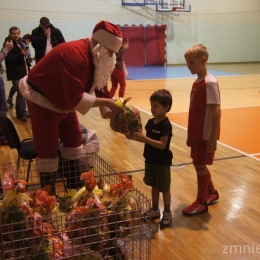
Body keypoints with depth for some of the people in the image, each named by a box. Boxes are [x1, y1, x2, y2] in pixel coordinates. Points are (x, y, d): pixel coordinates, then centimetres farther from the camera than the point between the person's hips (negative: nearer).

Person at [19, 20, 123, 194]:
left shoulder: (97, 57, -5)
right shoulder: (75, 55, -35)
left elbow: (98, 87, 0)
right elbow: (75, 97, -39)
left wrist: (109, 109, -15)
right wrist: (106, 103, -34)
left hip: (64, 101, 10)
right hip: (42, 101, -9)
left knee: (74, 139, 12)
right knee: (48, 147, -6)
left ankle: (74, 189, 26)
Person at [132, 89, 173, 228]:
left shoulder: (166, 126, -21)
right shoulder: (150, 122, 3)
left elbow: (162, 145, -26)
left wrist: (144, 138, -31)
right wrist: (138, 137, -9)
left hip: (162, 162, -7)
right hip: (150, 160, 7)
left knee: (164, 188, 7)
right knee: (154, 186, 19)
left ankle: (167, 213, 22)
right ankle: (155, 210, 33)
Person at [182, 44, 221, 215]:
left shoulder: (210, 82, -17)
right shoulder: (196, 82, 8)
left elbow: (217, 111, -19)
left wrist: (213, 138, -21)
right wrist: (190, 134, 16)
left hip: (206, 134, -8)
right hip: (197, 133, 8)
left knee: (200, 165, 2)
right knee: (199, 164, 17)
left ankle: (201, 202, 18)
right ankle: (211, 193, 38)